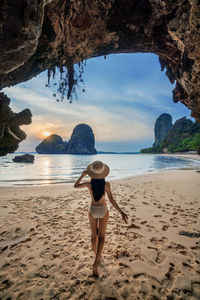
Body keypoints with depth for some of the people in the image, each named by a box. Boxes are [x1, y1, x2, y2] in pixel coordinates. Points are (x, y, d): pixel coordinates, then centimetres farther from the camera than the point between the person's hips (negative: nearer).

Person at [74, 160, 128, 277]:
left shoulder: (89, 184, -18)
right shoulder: (106, 184, -20)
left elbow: (75, 186, -1)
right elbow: (111, 200, -22)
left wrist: (82, 175, 5)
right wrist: (121, 212, -17)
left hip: (93, 210, 1)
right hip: (103, 210, -1)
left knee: (94, 235, 22)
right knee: (101, 237, 10)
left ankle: (97, 257, 40)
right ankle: (96, 263, -1)